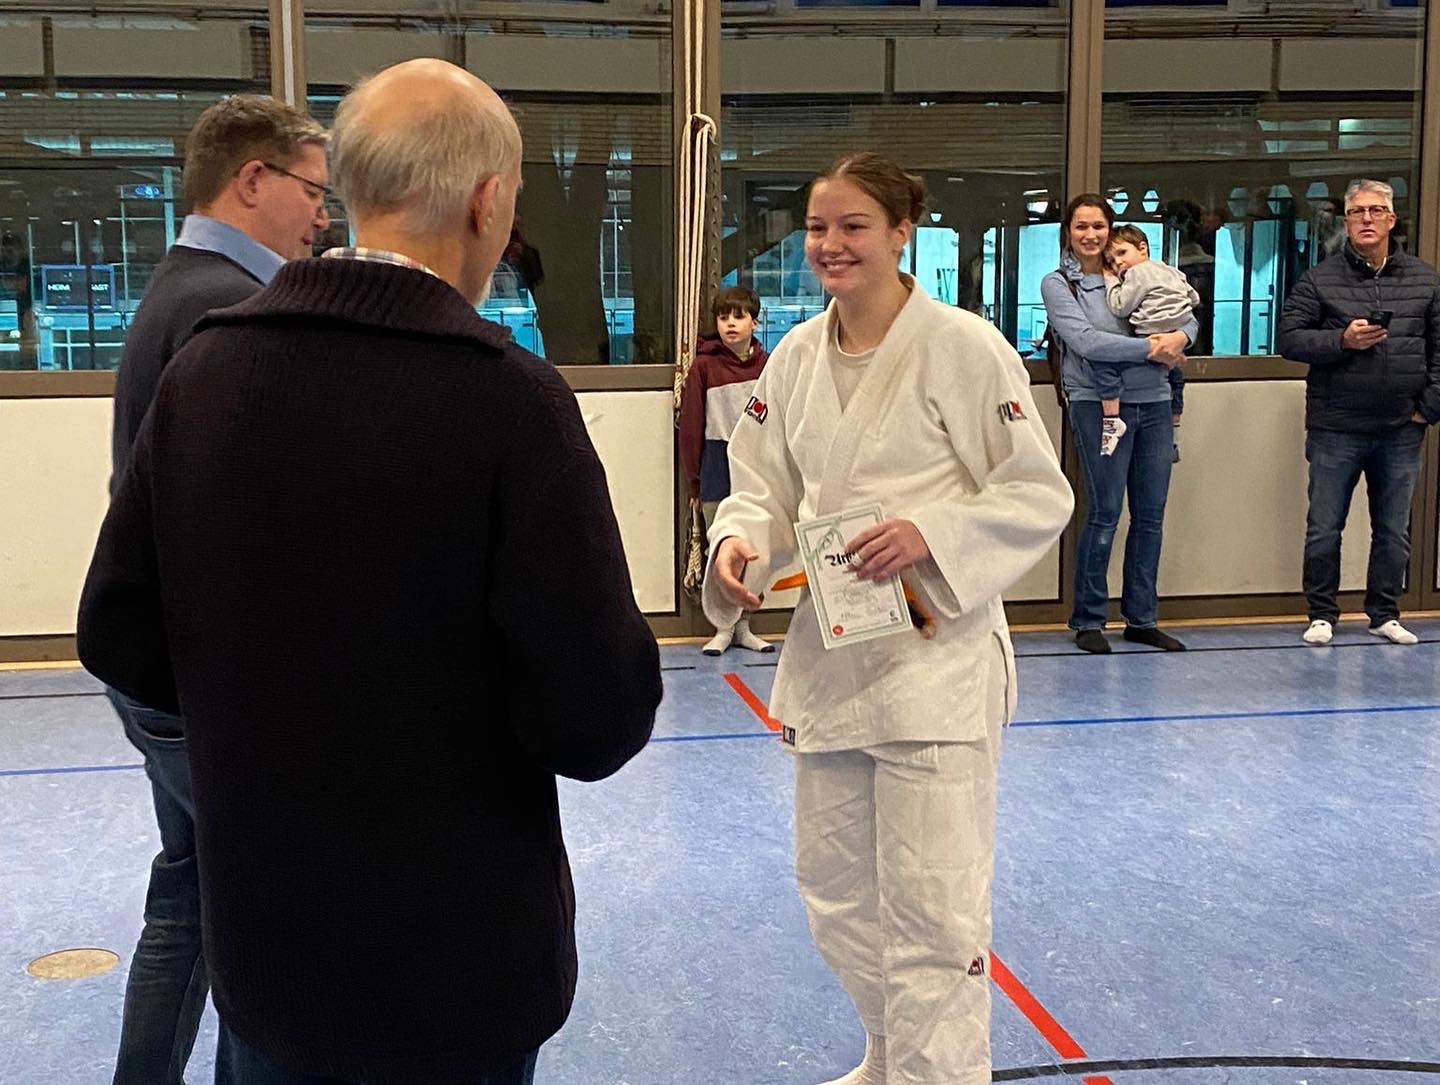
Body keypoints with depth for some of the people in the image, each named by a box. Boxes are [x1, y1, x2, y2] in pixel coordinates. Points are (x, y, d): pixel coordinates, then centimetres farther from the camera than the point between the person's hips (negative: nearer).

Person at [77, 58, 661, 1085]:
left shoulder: (202, 370, -6)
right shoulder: (508, 396, -21)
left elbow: (120, 637, 1)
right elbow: (600, 720, -22)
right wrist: (612, 652, -1)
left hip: (259, 931, 4)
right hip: (455, 953, -4)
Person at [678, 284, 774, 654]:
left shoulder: (767, 365, 2)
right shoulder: (704, 366, -5)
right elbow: (691, 424, -4)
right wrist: (695, 478, -5)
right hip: (718, 467, -2)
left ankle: (744, 627, 19)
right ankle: (724, 628, 14)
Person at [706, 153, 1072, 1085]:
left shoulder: (965, 347, -11)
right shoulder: (796, 357, 5)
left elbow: (1040, 497, -8)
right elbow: (768, 489, 11)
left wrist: (931, 534, -23)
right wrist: (741, 542, -11)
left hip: (933, 652, -6)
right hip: (826, 652, 7)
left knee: (934, 909, -3)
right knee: (836, 893, 19)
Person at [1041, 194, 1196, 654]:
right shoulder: (1058, 283, 1)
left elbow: (1185, 314, 14)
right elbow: (1084, 341, -12)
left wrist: (1179, 337, -9)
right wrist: (1150, 348, -13)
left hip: (1154, 404, 5)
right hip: (1099, 404, -5)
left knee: (1151, 514, 7)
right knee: (1103, 513, -5)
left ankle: (1142, 618, 18)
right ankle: (1088, 620, 8)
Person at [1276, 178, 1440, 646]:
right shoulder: (1320, 279, 0)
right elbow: (1290, 338, -4)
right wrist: (1342, 340, -18)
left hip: (1401, 432, 2)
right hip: (1336, 431, -2)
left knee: (1393, 532, 11)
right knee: (1324, 530, 3)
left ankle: (1385, 613, 25)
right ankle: (1322, 615, 17)